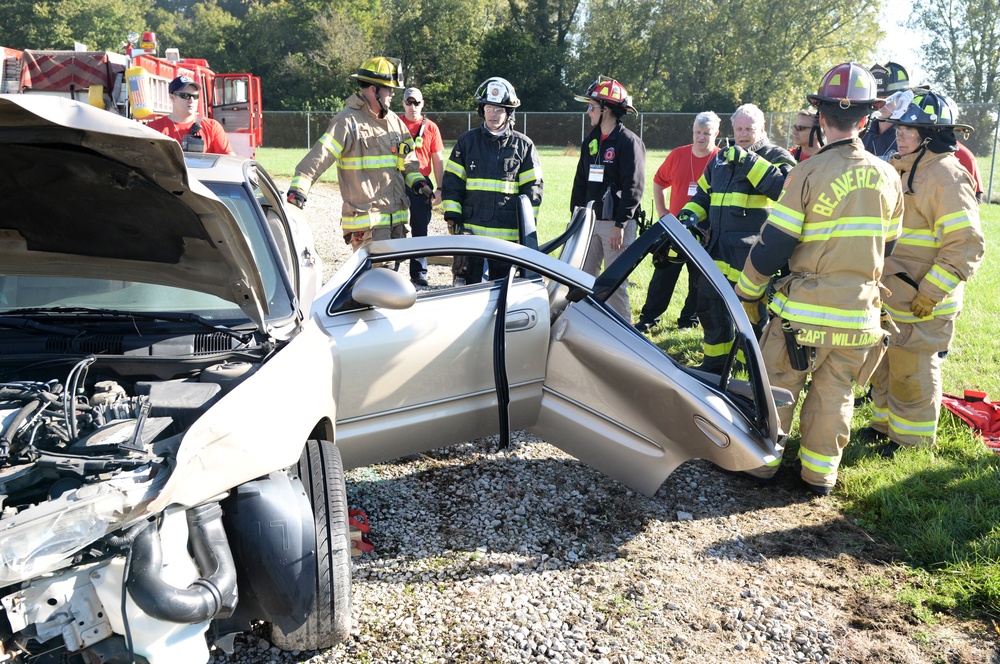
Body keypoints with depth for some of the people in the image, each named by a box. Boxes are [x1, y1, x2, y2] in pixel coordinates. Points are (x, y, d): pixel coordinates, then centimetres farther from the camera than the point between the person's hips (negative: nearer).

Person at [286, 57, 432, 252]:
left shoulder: (393, 121, 15)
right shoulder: (348, 121, -9)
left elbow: (407, 160, 24)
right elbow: (318, 157, -16)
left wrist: (418, 182, 6)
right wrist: (298, 189, -25)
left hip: (396, 219, 8)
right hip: (366, 221, -8)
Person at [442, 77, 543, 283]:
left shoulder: (523, 145, 6)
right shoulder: (467, 141, 8)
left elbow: (532, 187, 5)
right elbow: (452, 181, 8)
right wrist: (452, 216, 0)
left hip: (508, 233, 0)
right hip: (470, 230, 1)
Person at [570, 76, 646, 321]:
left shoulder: (629, 142, -10)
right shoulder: (591, 140, 14)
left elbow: (633, 187, -16)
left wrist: (620, 224, -20)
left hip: (617, 224, -7)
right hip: (590, 220, 8)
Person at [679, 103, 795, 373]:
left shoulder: (776, 157, -2)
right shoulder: (721, 159, 17)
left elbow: (783, 187, -22)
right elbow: (703, 194, 25)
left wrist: (749, 161, -23)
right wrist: (689, 215, 6)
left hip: (753, 255, -7)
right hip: (719, 249, 7)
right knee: (709, 305, 15)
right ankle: (714, 364, 34)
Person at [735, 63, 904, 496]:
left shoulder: (809, 172, -12)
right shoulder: (887, 177, 4)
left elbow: (773, 245, -12)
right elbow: (886, 246, 14)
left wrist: (747, 292, 0)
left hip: (805, 309, -4)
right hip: (859, 313, 5)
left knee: (777, 386, 9)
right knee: (835, 395, 13)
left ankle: (760, 460, 19)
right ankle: (819, 472, 22)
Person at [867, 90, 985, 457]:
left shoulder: (946, 176, -17)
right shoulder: (903, 170, 12)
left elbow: (966, 244, -22)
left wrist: (931, 293, -23)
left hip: (921, 304, -9)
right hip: (889, 296, 9)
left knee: (911, 372, 3)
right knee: (883, 365, 19)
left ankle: (911, 439, 18)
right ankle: (885, 422, 36)